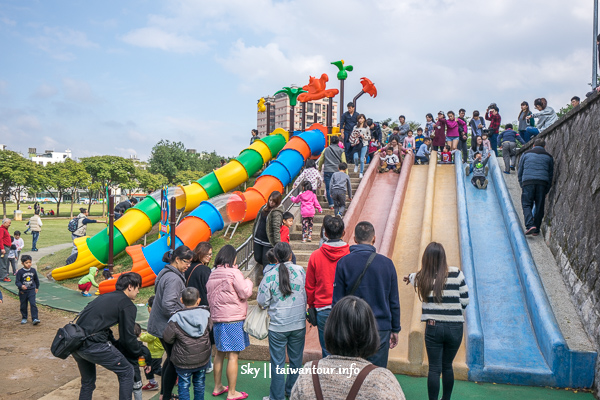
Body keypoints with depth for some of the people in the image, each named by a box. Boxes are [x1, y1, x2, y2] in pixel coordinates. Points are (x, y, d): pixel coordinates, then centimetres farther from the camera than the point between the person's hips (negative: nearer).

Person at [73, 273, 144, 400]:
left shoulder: (106, 297, 23)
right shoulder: (128, 305, -2)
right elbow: (128, 337, -1)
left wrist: (114, 343, 31)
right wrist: (140, 352, 15)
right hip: (93, 345, -9)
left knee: (87, 381, 28)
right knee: (126, 372, 8)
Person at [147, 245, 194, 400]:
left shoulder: (165, 272, 9)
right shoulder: (173, 278, -23)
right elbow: (168, 304, -30)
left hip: (159, 324, 11)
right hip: (167, 327, -11)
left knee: (170, 358, 21)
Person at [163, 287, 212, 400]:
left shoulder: (176, 320, -18)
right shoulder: (206, 315, -11)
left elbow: (167, 338, -9)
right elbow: (211, 329, 3)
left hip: (184, 362, -3)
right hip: (203, 359, 3)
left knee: (184, 385, 13)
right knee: (199, 383, 21)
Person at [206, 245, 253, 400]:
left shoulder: (213, 274, 10)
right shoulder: (234, 273, -14)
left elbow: (210, 296, 15)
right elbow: (245, 293, -14)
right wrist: (248, 282, 3)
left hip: (217, 318, 8)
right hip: (233, 319, -8)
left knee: (219, 353, 18)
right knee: (233, 356, -1)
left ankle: (217, 387, 29)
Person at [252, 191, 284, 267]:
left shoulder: (277, 213, -19)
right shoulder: (265, 207, 7)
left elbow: (276, 228, -24)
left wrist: (277, 244, -28)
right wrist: (254, 235, 22)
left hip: (268, 241, -8)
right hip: (258, 238, 8)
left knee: (266, 261, -5)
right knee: (257, 258, 12)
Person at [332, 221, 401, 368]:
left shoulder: (343, 263, -5)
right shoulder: (387, 263, -2)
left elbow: (337, 300, -3)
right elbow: (394, 301, 4)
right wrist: (395, 329, 14)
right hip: (381, 328, 1)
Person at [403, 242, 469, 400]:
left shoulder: (421, 278, -1)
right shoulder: (456, 274, -5)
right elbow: (465, 300, -1)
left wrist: (410, 276, 48)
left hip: (433, 327, -1)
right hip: (455, 328, 1)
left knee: (434, 369, 5)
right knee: (447, 367, 18)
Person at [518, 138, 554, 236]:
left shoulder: (526, 155, 16)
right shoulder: (548, 157, 19)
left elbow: (520, 172, 15)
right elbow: (551, 174, 18)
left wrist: (522, 185, 19)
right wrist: (546, 190, 21)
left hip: (528, 181, -1)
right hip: (542, 183, 1)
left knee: (526, 205, 1)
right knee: (539, 207, 8)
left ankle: (530, 225, -19)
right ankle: (536, 230, 12)